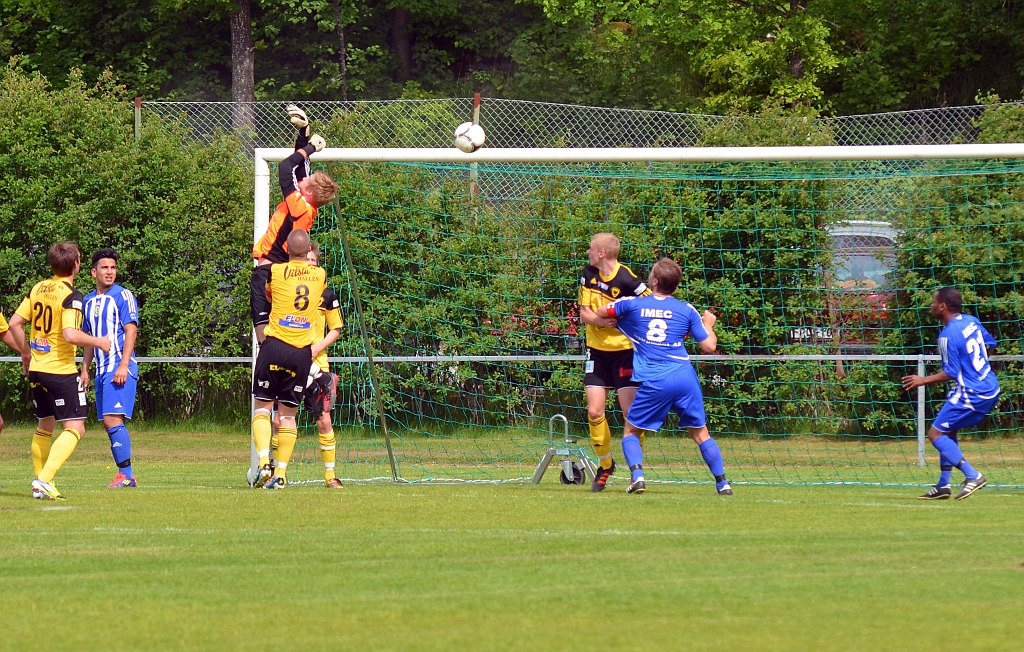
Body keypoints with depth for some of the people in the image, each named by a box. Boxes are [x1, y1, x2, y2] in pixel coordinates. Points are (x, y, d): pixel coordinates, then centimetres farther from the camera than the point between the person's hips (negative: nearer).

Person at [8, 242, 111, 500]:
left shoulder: (37, 289, 6)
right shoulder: (71, 295, -15)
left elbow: (14, 323, 8)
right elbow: (70, 334, -26)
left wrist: (26, 353, 22)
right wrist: (99, 342, -11)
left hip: (37, 369, 8)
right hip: (61, 370, -8)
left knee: (45, 426, 20)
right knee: (74, 428, -5)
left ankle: (40, 485, 22)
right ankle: (44, 479, -20)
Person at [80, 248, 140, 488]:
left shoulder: (123, 296, -5)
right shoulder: (89, 301, 17)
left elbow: (131, 331, -11)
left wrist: (123, 365, -19)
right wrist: (85, 370, 18)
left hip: (120, 367, -8)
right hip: (102, 369, 8)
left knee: (113, 419, -17)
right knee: (108, 422, 5)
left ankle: (126, 474, -16)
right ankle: (125, 475, 9)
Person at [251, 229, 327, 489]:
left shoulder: (275, 271, -3)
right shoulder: (321, 275, 6)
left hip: (275, 346, -2)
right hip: (302, 352, 2)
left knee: (263, 407, 6)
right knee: (288, 413, 8)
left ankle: (264, 463, -13)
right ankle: (281, 473, 3)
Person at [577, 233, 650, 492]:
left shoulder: (626, 280, -19)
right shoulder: (589, 274, -1)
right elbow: (584, 312, -2)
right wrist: (599, 320, -20)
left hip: (625, 349, -5)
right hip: (597, 350, 5)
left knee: (630, 411, -9)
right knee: (594, 412, -1)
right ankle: (605, 465, 19)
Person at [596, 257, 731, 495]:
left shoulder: (633, 304, 5)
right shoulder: (687, 310, 6)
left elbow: (601, 313, 20)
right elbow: (709, 346, 9)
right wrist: (708, 324, 29)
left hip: (653, 383, -2)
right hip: (685, 377, 2)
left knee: (631, 431, 13)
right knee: (700, 433, 15)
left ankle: (637, 476, -9)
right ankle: (722, 483, 9)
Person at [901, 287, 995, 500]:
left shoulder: (948, 336, -19)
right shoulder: (971, 321, 6)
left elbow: (951, 373, -17)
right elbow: (990, 344, 20)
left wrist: (923, 380, -7)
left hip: (970, 395, -10)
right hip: (990, 389, 10)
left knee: (936, 433, -1)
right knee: (948, 431, 21)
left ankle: (973, 476, -7)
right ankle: (943, 485, 20)